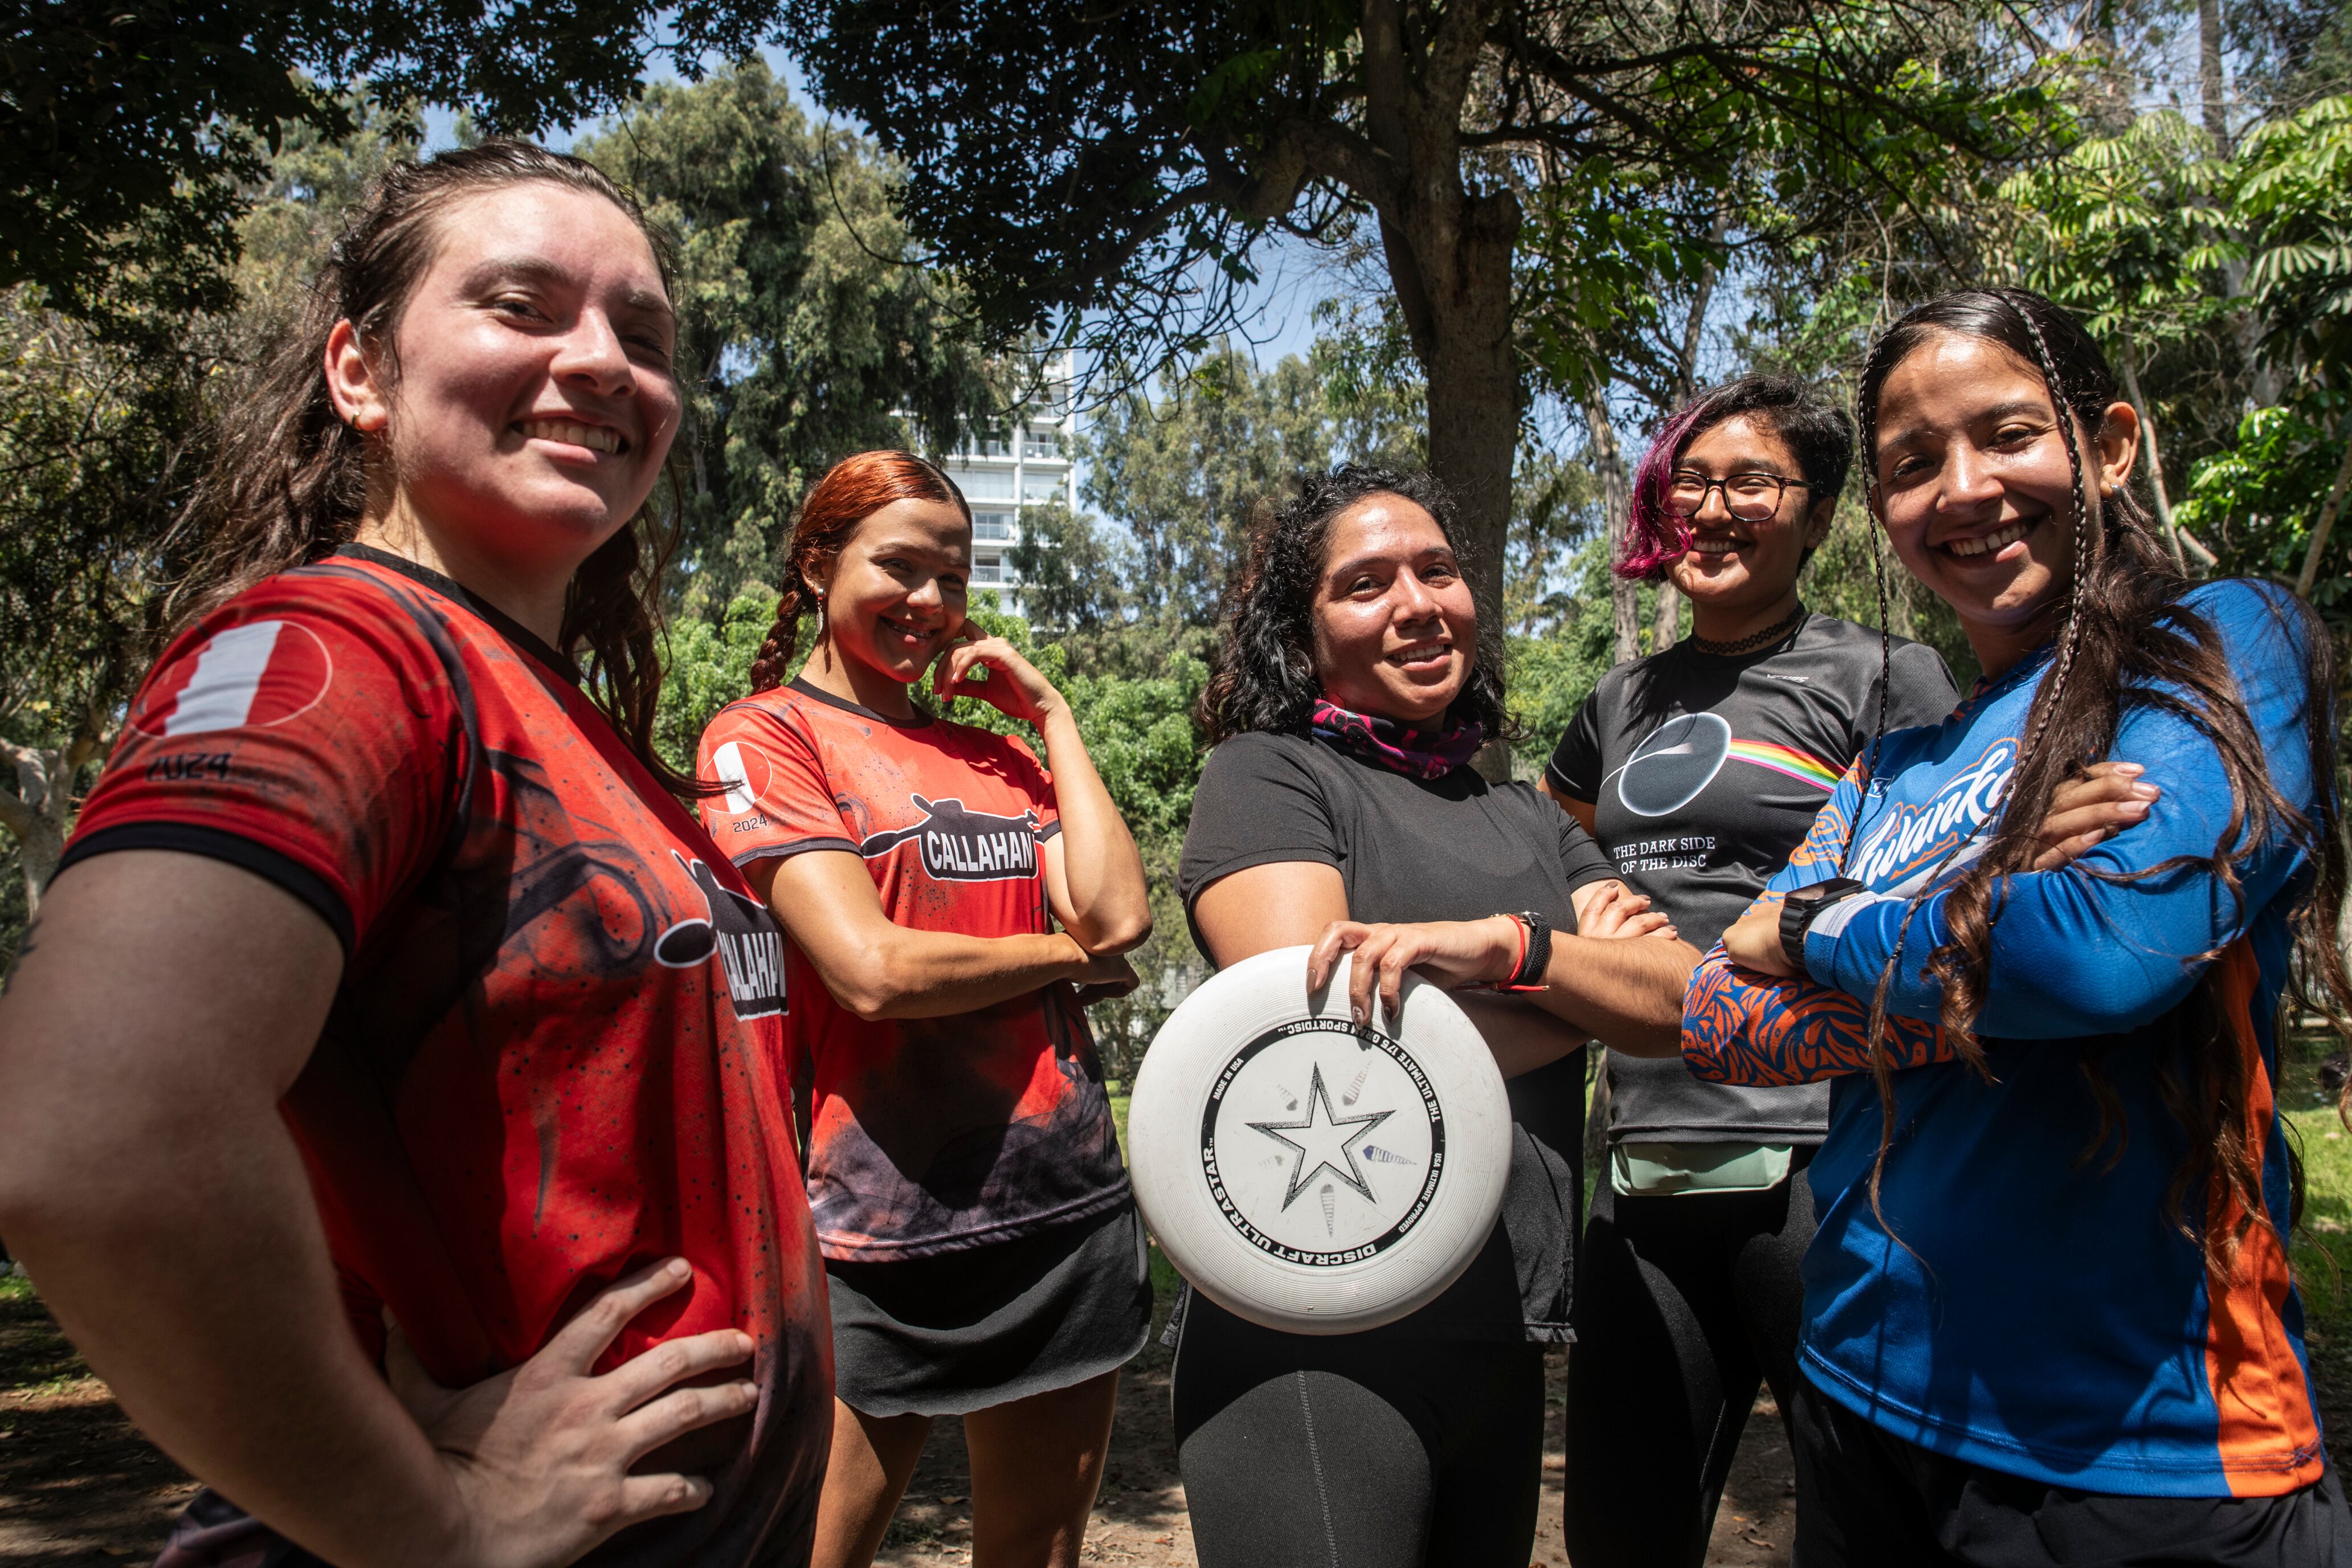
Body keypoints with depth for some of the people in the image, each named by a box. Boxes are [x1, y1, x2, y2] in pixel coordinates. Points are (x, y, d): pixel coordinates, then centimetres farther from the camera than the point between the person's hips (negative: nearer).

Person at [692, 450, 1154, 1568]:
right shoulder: (764, 734, -3)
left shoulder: (994, 753, 13)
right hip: (884, 1227, -5)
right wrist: (1067, 952, -2)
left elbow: (1118, 912, -3)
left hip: (1069, 1207, 6)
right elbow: (873, 970, -16)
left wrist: (1050, 714, 3)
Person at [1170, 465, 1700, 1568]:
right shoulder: (1266, 775, -4)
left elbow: (1687, 997, 2)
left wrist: (1504, 944, -17)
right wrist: (1591, 990, -5)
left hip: (1506, 1344, 6)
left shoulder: (1524, 821, 15)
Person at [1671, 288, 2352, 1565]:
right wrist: (1988, 983, -16)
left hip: (2140, 1445, -5)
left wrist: (1812, 928, -9)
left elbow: (2119, 937, -24)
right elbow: (1718, 1024, -1)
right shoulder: (1893, 772, 8)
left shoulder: (2229, 644, -6)